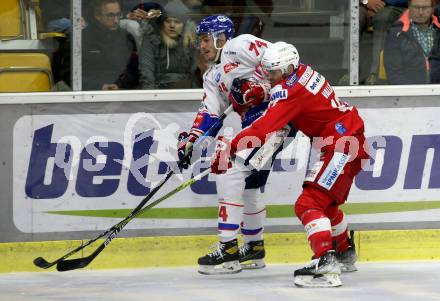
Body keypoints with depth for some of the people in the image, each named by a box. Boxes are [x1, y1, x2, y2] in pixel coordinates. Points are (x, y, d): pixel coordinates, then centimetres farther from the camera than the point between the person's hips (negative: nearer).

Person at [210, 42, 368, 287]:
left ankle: (326, 264, -33)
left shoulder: (290, 91, -22)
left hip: (344, 145, -11)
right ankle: (345, 253, 46)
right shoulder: (303, 72, 6)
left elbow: (264, 127, -30)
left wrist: (229, 148, -32)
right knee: (326, 202, 28)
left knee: (309, 204, -19)